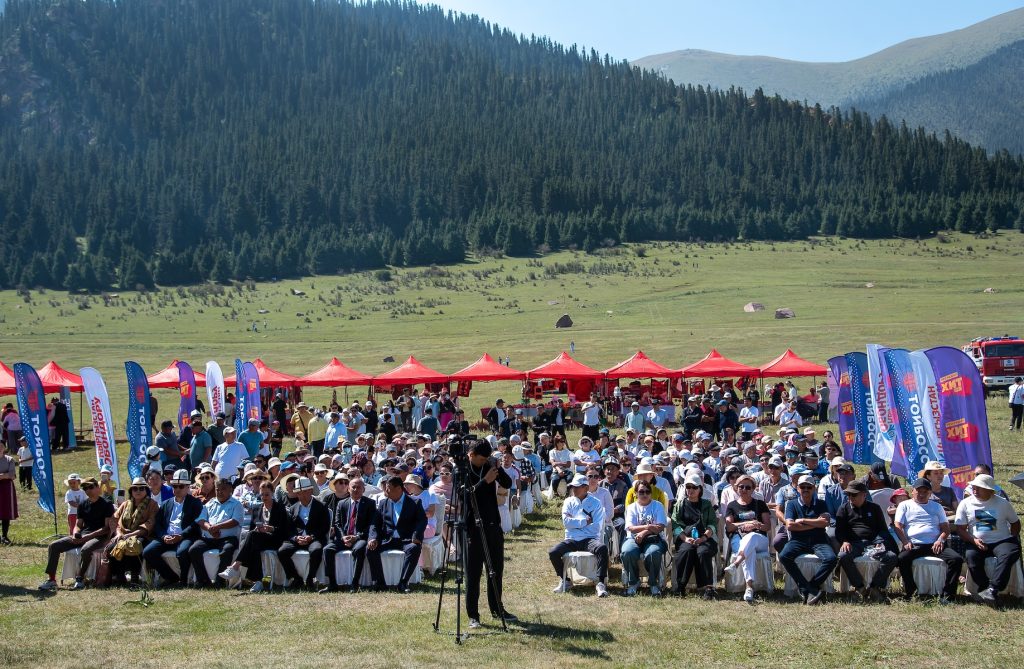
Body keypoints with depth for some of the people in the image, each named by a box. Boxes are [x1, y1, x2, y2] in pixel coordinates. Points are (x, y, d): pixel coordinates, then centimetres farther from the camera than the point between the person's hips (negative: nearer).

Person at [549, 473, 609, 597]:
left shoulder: (595, 503, 5)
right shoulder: (569, 502, 13)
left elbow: (596, 527, -8)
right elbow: (566, 522, -3)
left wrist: (575, 522, -5)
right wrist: (585, 521, -6)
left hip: (589, 539, -3)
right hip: (571, 540, 3)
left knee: (602, 548, -35)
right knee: (553, 553, -22)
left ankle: (601, 583, -29)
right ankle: (565, 581, 0)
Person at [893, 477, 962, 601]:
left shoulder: (936, 506, 25)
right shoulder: (905, 505, 17)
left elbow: (945, 527, 18)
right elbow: (897, 526, 5)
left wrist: (941, 540, -4)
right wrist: (906, 542, -12)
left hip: (934, 545, 2)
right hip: (914, 545, -2)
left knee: (957, 559, -25)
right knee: (902, 559, -35)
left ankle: (947, 595, -21)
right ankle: (910, 592, -20)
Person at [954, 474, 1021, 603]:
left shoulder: (1002, 503, 7)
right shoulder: (965, 504, 5)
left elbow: (1015, 523, 18)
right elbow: (960, 529, 3)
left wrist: (1012, 539, 1)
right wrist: (974, 540, -13)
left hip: (1001, 541, 0)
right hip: (976, 543, 0)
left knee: (1010, 553, -32)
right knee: (971, 556, -32)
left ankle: (992, 589, -39)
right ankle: (984, 589, -25)